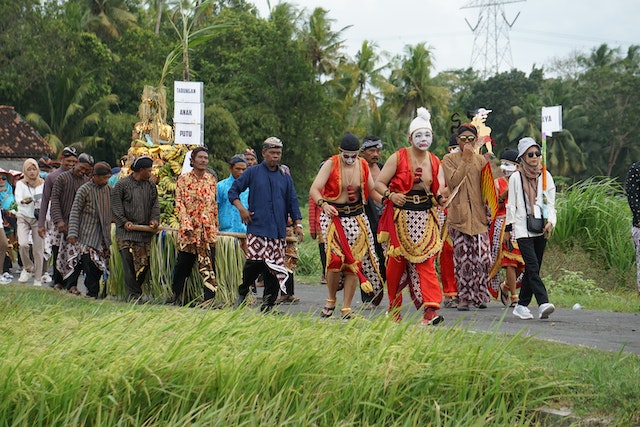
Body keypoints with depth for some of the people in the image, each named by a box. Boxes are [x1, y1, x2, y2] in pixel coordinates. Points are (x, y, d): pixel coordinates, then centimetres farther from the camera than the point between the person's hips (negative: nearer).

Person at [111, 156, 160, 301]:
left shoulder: (151, 185, 14)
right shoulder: (121, 184, 0)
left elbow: (155, 204, 15)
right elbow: (115, 206, 0)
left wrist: (155, 219, -3)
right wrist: (124, 222, -11)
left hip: (145, 232, 4)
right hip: (126, 232, -4)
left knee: (144, 263, 0)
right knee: (129, 263, -10)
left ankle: (136, 290, 13)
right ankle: (133, 295, -10)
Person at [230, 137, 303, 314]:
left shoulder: (285, 177, 15)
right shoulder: (253, 172, 7)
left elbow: (292, 202, 16)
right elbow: (233, 191, 8)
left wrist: (297, 224, 7)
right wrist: (241, 208, -6)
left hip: (278, 230, 3)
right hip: (257, 228, -3)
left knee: (275, 266, -2)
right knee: (255, 262, -14)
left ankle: (268, 305, 4)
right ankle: (243, 291, 13)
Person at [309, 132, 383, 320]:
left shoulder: (363, 165, 5)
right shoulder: (331, 164, -7)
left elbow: (372, 190, 11)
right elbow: (314, 189, -15)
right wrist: (323, 204, -35)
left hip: (356, 217, 4)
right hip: (333, 215, -4)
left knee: (355, 260, -3)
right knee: (336, 257, -19)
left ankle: (346, 308, 4)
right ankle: (331, 300, 4)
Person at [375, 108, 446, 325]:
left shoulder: (435, 162, 7)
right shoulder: (398, 158, -3)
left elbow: (440, 190, 1)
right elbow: (379, 183, -3)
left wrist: (441, 196, -23)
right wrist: (390, 195, -22)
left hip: (424, 217, 2)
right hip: (400, 216, -2)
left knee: (426, 261, -10)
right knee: (397, 263, 3)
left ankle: (431, 310, -18)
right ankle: (394, 308, 21)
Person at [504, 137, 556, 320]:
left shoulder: (545, 176, 11)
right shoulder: (516, 178, 2)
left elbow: (551, 202, 12)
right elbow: (511, 204, 5)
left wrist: (550, 221, -4)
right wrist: (508, 228, 4)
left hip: (540, 229, 4)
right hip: (523, 228, -4)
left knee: (532, 269, 6)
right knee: (533, 266, -16)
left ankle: (522, 305, 15)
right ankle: (543, 303, -27)